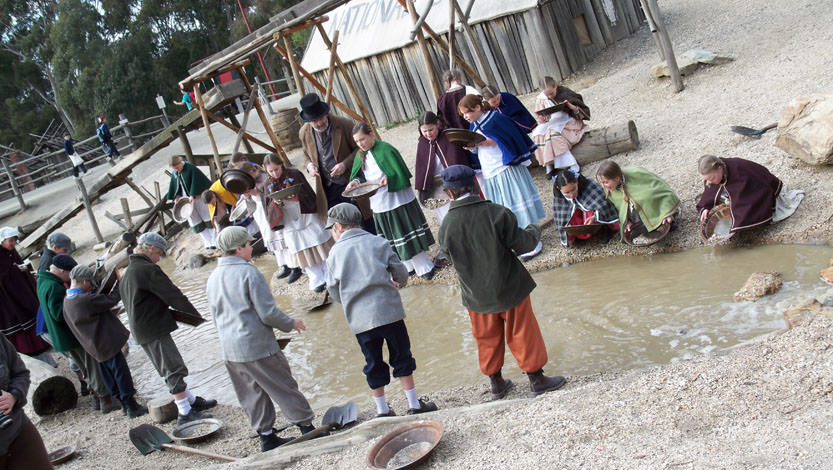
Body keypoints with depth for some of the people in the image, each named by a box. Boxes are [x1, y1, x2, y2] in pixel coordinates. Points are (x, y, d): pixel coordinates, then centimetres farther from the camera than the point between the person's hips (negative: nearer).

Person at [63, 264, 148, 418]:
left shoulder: (67, 301, 2)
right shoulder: (85, 300, -27)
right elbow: (111, 300, -20)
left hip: (94, 347, 10)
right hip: (106, 342, -10)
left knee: (108, 375, 16)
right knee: (122, 372, 0)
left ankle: (125, 405, 26)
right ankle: (132, 407, 5)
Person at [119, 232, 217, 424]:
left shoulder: (127, 273, 16)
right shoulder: (148, 269, -16)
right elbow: (173, 295, -14)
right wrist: (196, 315, -3)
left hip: (141, 328, 10)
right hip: (154, 329, -10)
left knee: (169, 368, 18)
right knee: (174, 368, -6)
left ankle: (192, 401, 28)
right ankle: (185, 413, -3)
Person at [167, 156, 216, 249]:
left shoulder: (191, 168, -13)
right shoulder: (174, 174, 5)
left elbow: (195, 182, -18)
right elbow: (174, 188, 14)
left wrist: (193, 195, -22)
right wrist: (176, 197, 3)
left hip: (198, 196, -6)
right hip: (186, 198, 6)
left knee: (207, 218, -3)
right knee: (196, 222, 4)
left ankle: (215, 241, 2)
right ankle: (208, 243, 8)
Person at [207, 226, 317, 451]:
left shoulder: (213, 279, 9)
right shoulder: (248, 273, -14)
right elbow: (268, 313, -16)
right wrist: (291, 323, 0)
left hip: (230, 350, 7)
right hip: (258, 347, -7)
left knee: (252, 394, 15)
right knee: (284, 388, 4)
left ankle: (266, 436, 21)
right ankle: (307, 428, 11)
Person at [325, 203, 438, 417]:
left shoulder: (335, 253, 2)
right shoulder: (377, 242, 2)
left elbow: (334, 291, 7)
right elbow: (400, 271, 4)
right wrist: (400, 282, 27)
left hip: (359, 318, 1)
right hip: (388, 311, -1)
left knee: (374, 364, 12)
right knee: (402, 357, 11)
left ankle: (382, 411, 19)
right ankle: (414, 405, 16)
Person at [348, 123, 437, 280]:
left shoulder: (385, 149, -16)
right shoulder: (360, 155, 4)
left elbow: (401, 173, -17)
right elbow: (359, 175, 10)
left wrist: (388, 179, -32)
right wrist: (355, 181, -11)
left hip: (397, 200, -6)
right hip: (379, 204, 6)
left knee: (407, 233, 3)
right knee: (392, 237, 14)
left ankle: (424, 266, 16)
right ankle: (407, 267, 28)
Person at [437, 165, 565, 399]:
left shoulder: (446, 226, -13)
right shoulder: (496, 213, -18)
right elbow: (523, 244, -11)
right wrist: (533, 231, 12)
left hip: (477, 296, 2)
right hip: (509, 289, -2)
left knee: (487, 338, 20)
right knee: (523, 334, 14)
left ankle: (496, 383, 33)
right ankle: (536, 378, 26)